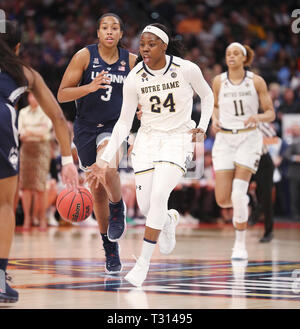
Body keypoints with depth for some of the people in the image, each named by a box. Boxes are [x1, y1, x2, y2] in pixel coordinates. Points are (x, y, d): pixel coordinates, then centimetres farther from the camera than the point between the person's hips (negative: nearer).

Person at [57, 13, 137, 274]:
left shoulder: (130, 60, 0)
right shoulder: (84, 56, -7)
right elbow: (62, 95, -9)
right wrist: (89, 87, -25)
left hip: (115, 125, 0)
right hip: (86, 127, 1)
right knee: (98, 190, 6)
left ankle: (118, 209, -6)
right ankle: (110, 248, 21)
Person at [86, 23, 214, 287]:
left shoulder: (187, 69, -12)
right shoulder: (134, 78, -7)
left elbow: (207, 96, 8)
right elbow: (124, 122, -1)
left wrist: (202, 127, -5)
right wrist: (106, 160, -7)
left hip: (179, 139, -3)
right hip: (147, 139, 3)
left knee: (158, 196, -23)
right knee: (146, 207, -2)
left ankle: (143, 262, -12)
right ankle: (169, 220, 38)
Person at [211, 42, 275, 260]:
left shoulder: (256, 81, -4)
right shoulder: (219, 81, 2)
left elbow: (271, 113, 0)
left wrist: (258, 117, -21)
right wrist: (215, 119, -1)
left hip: (249, 138, -2)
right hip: (225, 138, 2)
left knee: (238, 193, -17)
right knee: (223, 200, -5)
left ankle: (240, 244, -2)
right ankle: (242, 205, 33)